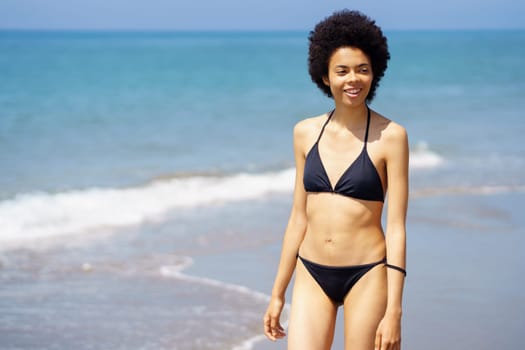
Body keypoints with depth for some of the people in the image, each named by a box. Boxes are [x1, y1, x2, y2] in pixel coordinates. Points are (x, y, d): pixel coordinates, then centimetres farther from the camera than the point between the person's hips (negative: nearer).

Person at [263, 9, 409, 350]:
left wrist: (394, 311, -13)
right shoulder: (306, 133, 5)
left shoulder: (390, 136, -7)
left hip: (366, 276, -3)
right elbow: (298, 219, 11)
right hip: (312, 275, 4)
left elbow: (396, 227, -9)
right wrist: (278, 293, 13)